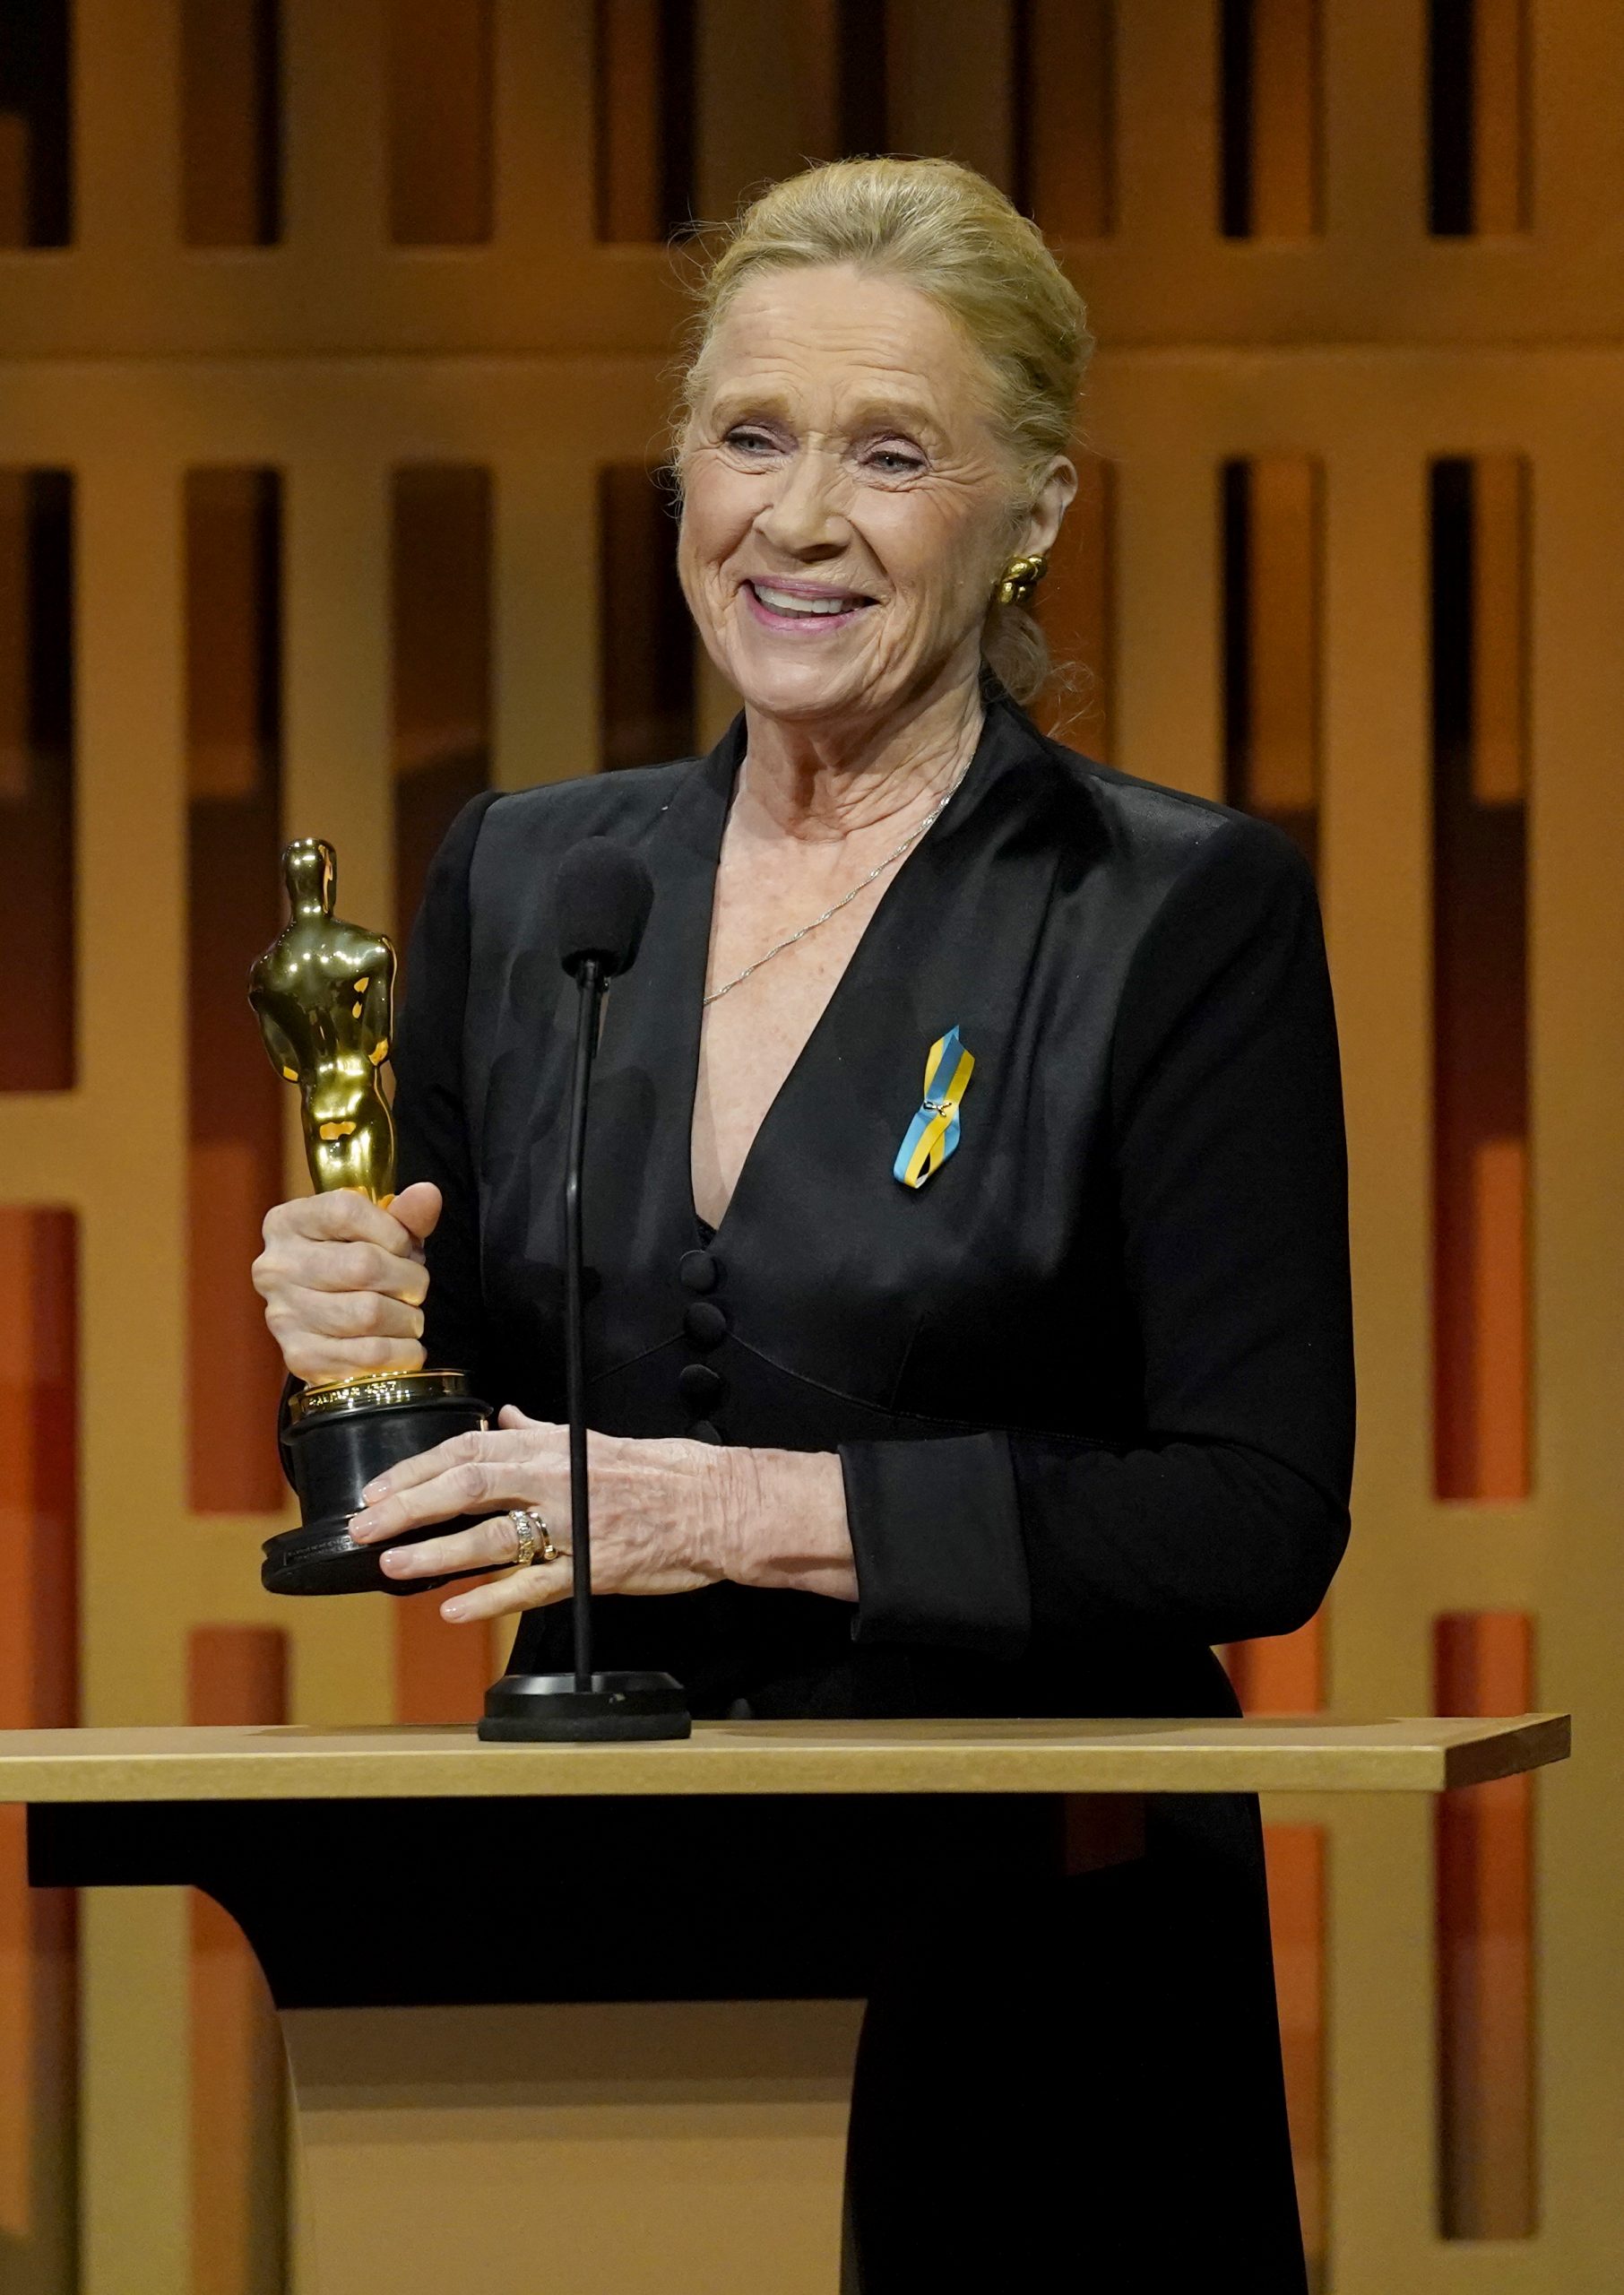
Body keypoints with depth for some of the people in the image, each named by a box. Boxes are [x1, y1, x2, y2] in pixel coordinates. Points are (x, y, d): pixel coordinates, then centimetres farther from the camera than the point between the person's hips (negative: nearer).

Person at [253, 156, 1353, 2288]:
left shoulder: (1189, 913, -6)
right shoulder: (521, 878, 9)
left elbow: (1258, 1516, -12)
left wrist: (753, 1510, -19)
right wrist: (369, 1343, -7)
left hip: (1034, 1951, -4)